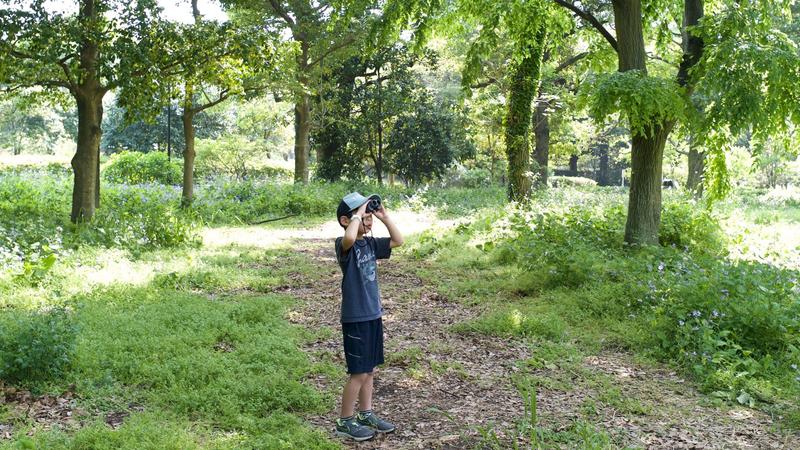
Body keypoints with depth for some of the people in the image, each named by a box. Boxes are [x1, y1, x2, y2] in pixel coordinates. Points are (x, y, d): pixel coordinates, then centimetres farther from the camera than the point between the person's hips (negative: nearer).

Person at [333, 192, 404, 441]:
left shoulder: (371, 243, 7)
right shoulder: (344, 245, -16)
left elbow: (398, 241, 15)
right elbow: (350, 238, -40)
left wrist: (384, 216, 4)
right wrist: (358, 215, -25)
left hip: (373, 315, 8)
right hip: (355, 319, -8)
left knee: (370, 370, 17)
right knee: (359, 373, 0)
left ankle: (366, 414, 31)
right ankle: (345, 421, 14)